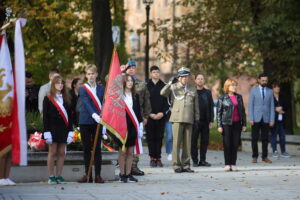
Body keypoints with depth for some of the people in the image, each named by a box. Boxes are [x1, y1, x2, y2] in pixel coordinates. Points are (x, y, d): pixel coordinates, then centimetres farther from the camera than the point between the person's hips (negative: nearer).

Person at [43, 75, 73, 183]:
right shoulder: (48, 98, 1)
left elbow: (69, 115, 12)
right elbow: (45, 116, -3)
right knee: (52, 152, -2)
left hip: (64, 129, 4)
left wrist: (70, 131, 3)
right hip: (53, 128, -4)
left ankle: (59, 176, 8)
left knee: (61, 153, 3)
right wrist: (46, 132, -11)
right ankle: (51, 176, 2)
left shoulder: (65, 99, 13)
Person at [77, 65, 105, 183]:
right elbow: (87, 103, -15)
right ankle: (87, 175, 10)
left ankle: (98, 175, 2)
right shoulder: (83, 89, -1)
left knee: (97, 148, 1)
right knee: (87, 148, 5)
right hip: (85, 121, -1)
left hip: (98, 121, 1)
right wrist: (94, 115, -30)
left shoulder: (101, 89, 8)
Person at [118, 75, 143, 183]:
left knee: (130, 152, 6)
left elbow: (138, 111, 13)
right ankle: (122, 174, 4)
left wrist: (140, 126, 8)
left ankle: (128, 174, 11)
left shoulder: (135, 96, 12)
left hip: (133, 126, 4)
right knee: (123, 151, -2)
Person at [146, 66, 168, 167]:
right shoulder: (146, 86, 4)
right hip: (150, 116, -1)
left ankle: (158, 158, 4)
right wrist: (150, 113, -9)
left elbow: (167, 101, 7)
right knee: (151, 137, -1)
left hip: (161, 116, 1)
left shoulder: (164, 86, 8)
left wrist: (162, 113, -7)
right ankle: (152, 158, 2)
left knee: (159, 137, 1)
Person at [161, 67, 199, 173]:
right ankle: (177, 165, -1)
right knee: (176, 142, -5)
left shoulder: (192, 89, 16)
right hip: (177, 118, -3)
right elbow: (163, 93, -9)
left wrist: (197, 119, 12)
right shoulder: (174, 87, 8)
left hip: (189, 119, 3)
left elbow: (196, 106, 18)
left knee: (187, 143, 3)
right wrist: (169, 83, -21)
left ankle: (186, 165, 9)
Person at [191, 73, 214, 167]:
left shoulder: (208, 93, 12)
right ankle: (195, 161, 5)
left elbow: (211, 107, 10)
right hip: (194, 121, -2)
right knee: (194, 141, -1)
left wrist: (211, 121, 4)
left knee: (205, 141, 3)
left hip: (205, 121, 2)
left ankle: (203, 160, 10)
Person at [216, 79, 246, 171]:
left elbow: (242, 111, 14)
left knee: (235, 144, 1)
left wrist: (244, 124, 9)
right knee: (227, 144, -2)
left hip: (237, 123, 3)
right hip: (226, 123, -3)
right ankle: (227, 164, 4)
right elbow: (218, 112, -1)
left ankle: (233, 164, 7)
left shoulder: (239, 97, 10)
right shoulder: (222, 98, 0)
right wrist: (219, 125, -7)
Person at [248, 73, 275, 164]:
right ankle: (254, 157, 6)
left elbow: (272, 106, 7)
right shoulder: (254, 91, 3)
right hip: (256, 119, -2)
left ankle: (265, 157, 9)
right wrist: (250, 119, -8)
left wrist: (272, 120, -1)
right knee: (254, 138, -1)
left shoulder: (270, 91, 8)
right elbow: (250, 105, 0)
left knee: (265, 139, 3)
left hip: (266, 119, 2)